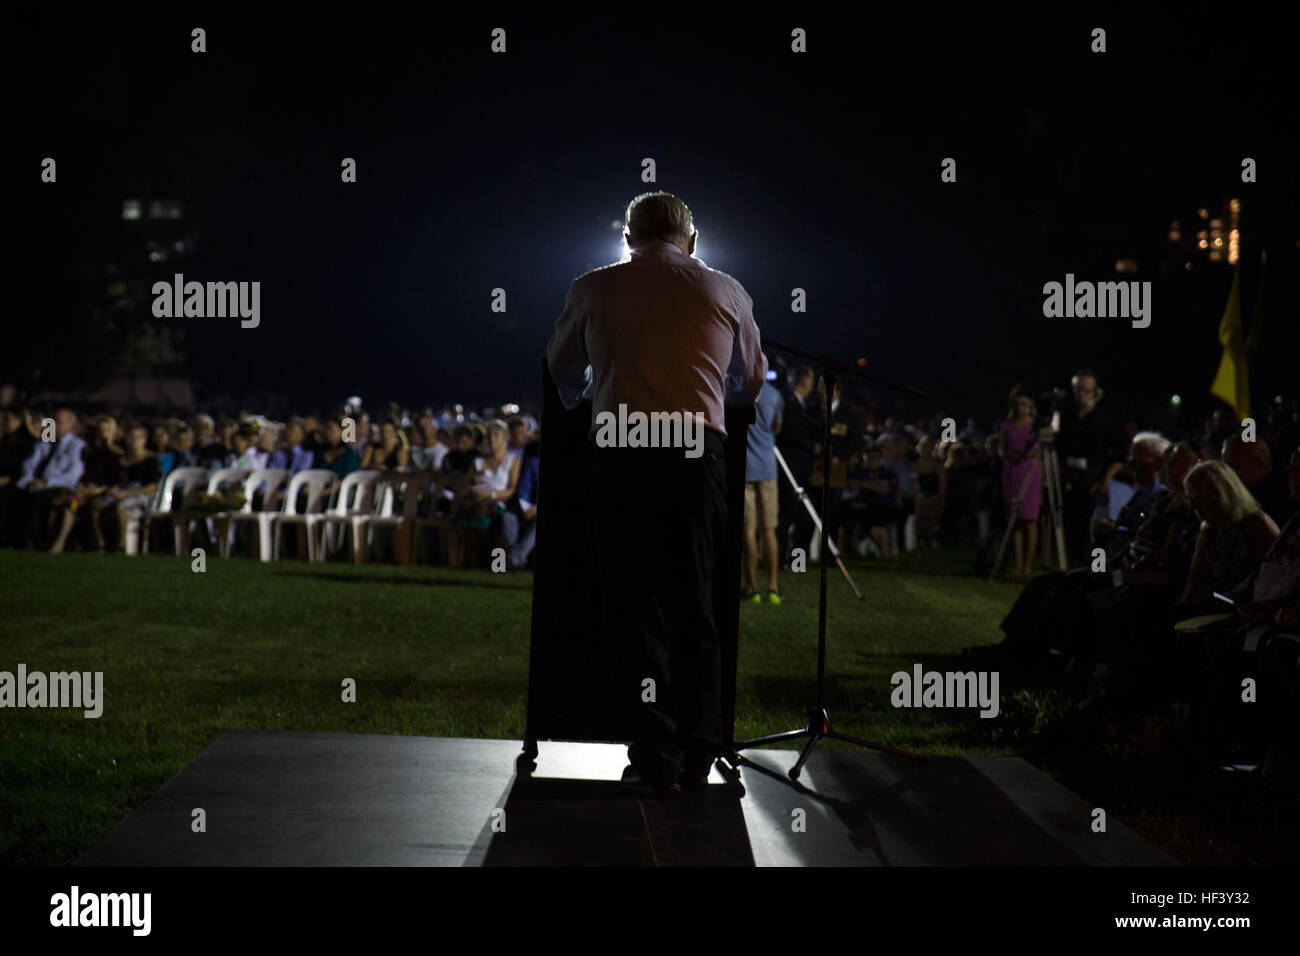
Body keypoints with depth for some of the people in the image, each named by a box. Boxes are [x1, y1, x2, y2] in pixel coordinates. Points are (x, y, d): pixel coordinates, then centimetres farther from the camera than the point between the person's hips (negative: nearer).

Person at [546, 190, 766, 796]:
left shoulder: (593, 289, 12)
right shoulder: (726, 292, 14)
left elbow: (562, 371, 28)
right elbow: (752, 383, 27)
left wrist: (584, 404, 50)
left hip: (621, 447, -1)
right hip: (701, 450, 1)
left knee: (633, 604, 3)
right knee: (695, 604, 11)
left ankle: (656, 758, -1)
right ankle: (698, 756, 10)